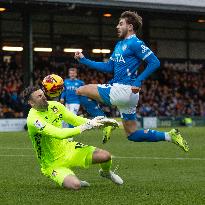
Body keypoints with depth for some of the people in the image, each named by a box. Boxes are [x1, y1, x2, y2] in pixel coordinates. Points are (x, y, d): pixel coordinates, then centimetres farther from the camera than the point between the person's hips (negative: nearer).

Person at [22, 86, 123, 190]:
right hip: (53, 163, -6)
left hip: (67, 148, 6)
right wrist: (86, 127, -35)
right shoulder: (33, 119, -27)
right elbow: (60, 134, -35)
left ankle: (106, 172, 28)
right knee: (75, 185, -31)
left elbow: (76, 120, 5)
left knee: (105, 156, -9)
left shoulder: (55, 106, -4)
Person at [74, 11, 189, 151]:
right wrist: (83, 60, 20)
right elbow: (108, 67, 23)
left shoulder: (135, 43, -9)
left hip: (124, 91, -10)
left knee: (81, 91, -6)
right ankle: (170, 136, 13)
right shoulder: (120, 45, 20)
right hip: (126, 94, 10)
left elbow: (155, 62, -15)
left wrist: (138, 81, -22)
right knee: (133, 135, 13)